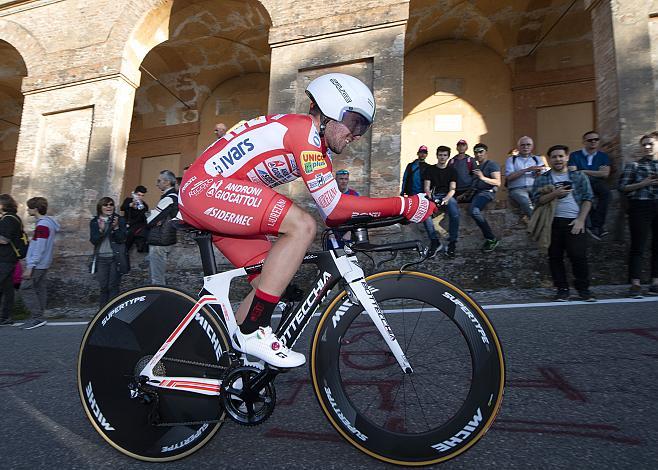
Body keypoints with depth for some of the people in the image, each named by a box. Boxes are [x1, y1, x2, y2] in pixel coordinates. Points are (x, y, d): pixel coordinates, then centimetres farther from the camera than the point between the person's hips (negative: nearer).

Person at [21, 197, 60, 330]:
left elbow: (39, 248, -22)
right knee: (40, 288, 11)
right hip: (44, 263, 10)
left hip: (37, 264, -10)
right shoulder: (49, 222, 12)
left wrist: (30, 266, -20)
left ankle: (37, 317, -3)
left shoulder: (42, 225, -18)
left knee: (26, 288, -5)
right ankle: (39, 317, 16)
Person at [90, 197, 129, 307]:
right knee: (103, 286, 6)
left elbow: (122, 239, -6)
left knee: (113, 286, 1)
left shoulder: (120, 220, 0)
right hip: (101, 258, 2)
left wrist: (116, 227, -20)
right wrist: (101, 230, -18)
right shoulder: (94, 222, 7)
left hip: (116, 258, -2)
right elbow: (93, 241, -2)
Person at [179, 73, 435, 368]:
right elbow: (332, 207, -24)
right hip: (204, 186, -10)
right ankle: (252, 333, -17)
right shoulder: (304, 129, -16)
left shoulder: (316, 143, 13)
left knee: (271, 282, 4)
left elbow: (330, 211, 11)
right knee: (302, 226, -26)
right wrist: (404, 205, -21)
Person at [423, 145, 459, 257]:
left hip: (448, 196, 0)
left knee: (455, 214, -33)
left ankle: (452, 243, -21)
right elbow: (427, 187, 4)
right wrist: (430, 198, -17)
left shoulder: (452, 170, 13)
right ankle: (434, 241, -24)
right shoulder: (430, 169, 13)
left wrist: (446, 198, -19)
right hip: (433, 195, 0)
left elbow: (452, 189, 3)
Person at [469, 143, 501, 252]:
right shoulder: (476, 166, 27)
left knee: (474, 211, -34)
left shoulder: (492, 165, 4)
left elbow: (498, 182, -8)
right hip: (475, 192, 8)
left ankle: (491, 239, -26)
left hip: (487, 192, -8)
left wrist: (483, 178, -21)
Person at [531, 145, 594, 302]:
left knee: (578, 255, -5)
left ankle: (583, 289, 10)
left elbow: (587, 199, 4)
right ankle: (562, 289, 13)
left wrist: (580, 220, -6)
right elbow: (537, 200, 0)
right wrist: (554, 194, -15)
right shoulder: (541, 179, 10)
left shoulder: (579, 176, 10)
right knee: (555, 257, 3)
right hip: (552, 223, 1)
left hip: (574, 222, -1)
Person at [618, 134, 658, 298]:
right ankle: (635, 284, -2)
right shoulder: (633, 165, 6)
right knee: (637, 247, -5)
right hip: (640, 206, -3)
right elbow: (622, 187, 0)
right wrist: (643, 184, -12)